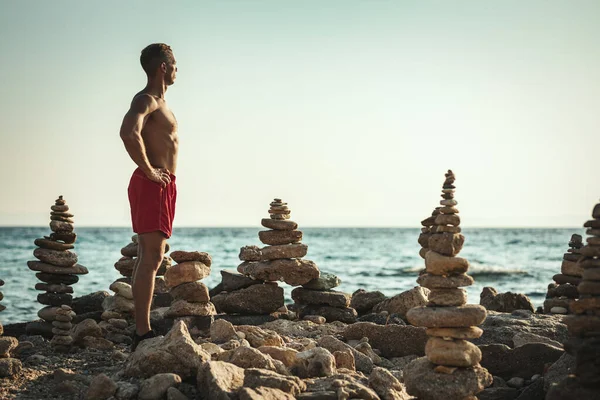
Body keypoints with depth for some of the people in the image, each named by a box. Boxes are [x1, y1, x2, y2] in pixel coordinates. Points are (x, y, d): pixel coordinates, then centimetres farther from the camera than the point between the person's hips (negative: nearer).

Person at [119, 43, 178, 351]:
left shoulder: (158, 102, 21)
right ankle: (143, 333, -13)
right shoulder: (146, 100, -12)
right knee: (150, 259, -13)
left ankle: (141, 330, 16)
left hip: (162, 186, 10)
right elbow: (129, 133, -32)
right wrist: (148, 170, -22)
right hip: (151, 186, -10)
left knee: (149, 259, 11)